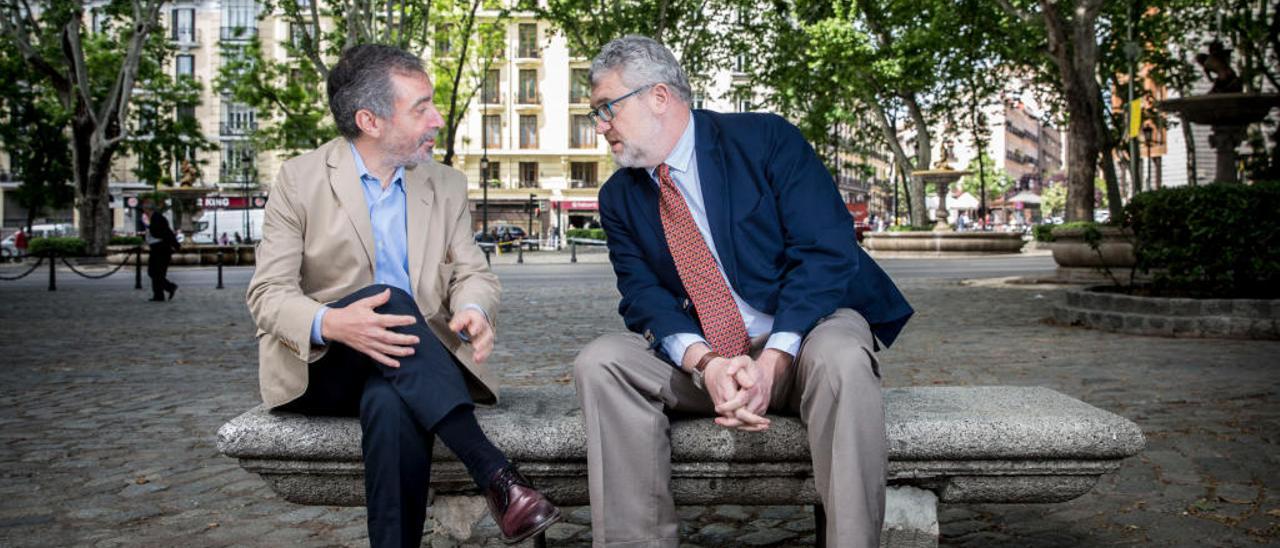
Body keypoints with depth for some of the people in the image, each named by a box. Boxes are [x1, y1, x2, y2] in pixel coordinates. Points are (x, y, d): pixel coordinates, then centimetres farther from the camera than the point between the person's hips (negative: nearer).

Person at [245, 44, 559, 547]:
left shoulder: (447, 186, 9)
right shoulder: (300, 179, -2)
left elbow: (473, 274, 7)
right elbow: (268, 294, -6)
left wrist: (472, 310, -21)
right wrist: (330, 324, -30)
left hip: (406, 367, 2)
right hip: (320, 366, -1)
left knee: (393, 406, -37)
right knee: (389, 296, -35)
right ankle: (493, 473, -41)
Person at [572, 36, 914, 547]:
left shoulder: (766, 139, -7)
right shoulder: (619, 197, 6)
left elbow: (826, 252, -15)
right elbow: (642, 295, -4)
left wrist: (772, 360, -26)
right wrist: (705, 362, -25)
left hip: (802, 334, -3)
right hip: (698, 359, 4)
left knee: (841, 360, -37)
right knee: (599, 362, -21)